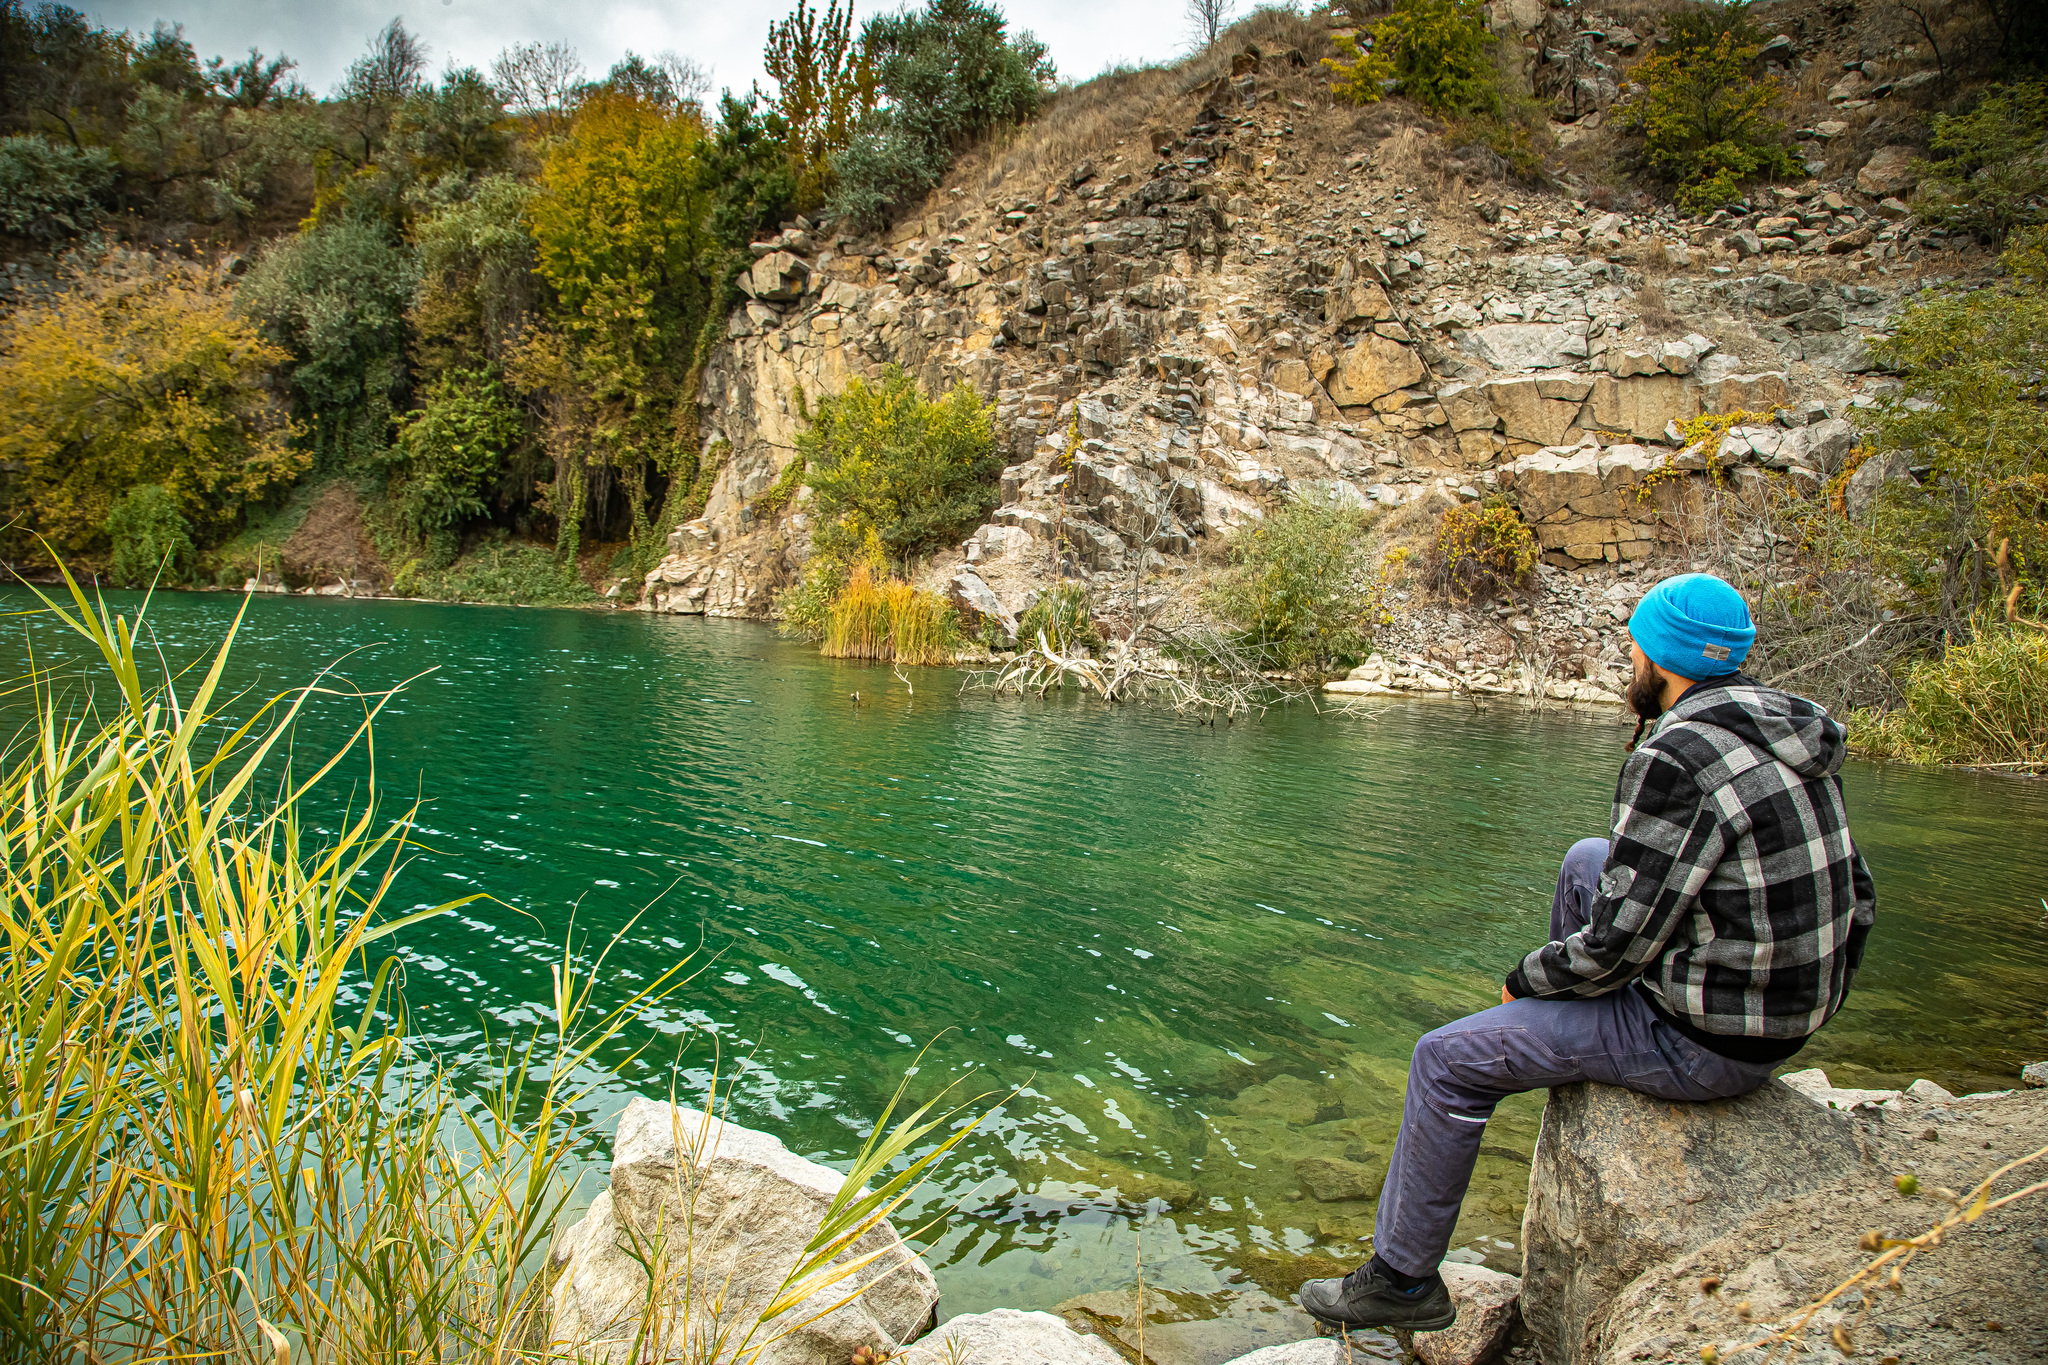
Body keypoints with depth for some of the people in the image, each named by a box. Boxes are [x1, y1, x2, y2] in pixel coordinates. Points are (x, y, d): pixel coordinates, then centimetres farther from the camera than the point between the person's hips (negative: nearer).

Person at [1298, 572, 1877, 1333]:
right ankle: (1566, 1006, 42)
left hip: (1703, 1042, -9)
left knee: (1446, 1063, 0)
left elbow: (1616, 943, -22)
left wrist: (1521, 981, -4)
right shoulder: (1790, 732, 2)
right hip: (1786, 1023, 9)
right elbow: (1853, 904, 9)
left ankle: (1403, 1279, 16)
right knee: (1588, 860, 23)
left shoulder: (1674, 759, -25)